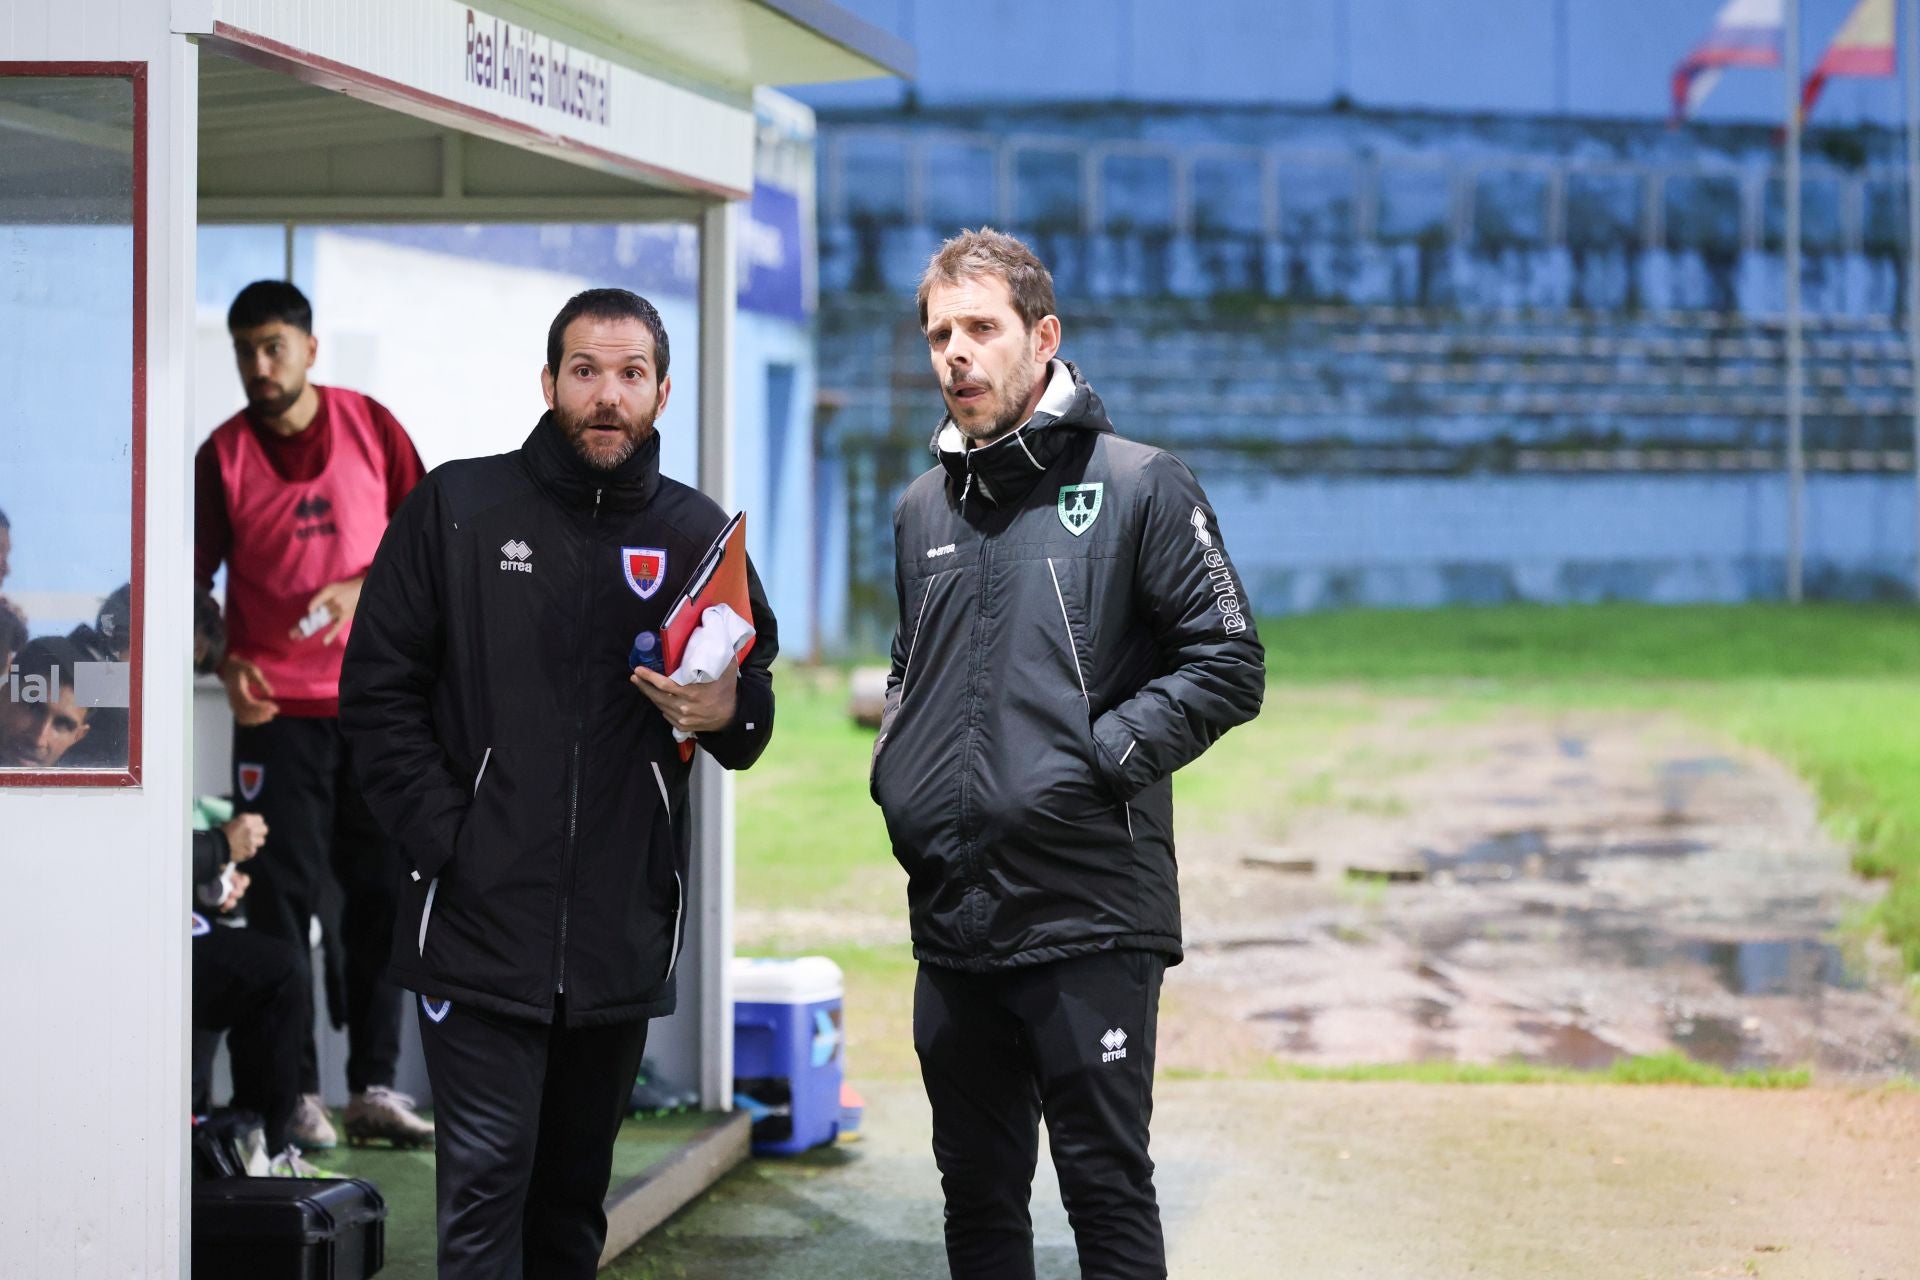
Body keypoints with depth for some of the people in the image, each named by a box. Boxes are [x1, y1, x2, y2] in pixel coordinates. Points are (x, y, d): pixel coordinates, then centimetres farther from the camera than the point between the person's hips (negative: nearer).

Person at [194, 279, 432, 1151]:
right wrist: (225, 664, -16)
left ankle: (375, 1089, 10)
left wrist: (359, 591, -14)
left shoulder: (371, 426, 3)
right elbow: (193, 581, 0)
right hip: (277, 707, -2)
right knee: (284, 900, -4)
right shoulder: (222, 455, 0)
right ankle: (295, 1096, -1)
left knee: (379, 895, 4)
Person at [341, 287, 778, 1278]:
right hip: (481, 926, -3)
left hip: (624, 932, 3)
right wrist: (443, 837, -10)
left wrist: (728, 713, -10)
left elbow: (756, 706, 15)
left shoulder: (696, 533, 9)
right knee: (487, 1178, -10)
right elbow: (378, 688, 1)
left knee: (575, 1190, 13)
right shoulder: (457, 508, 2)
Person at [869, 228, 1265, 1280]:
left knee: (1106, 1186, -2)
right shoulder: (923, 511, 15)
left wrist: (1101, 755, -15)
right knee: (976, 1190, 13)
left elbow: (1228, 668, -7)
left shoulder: (1138, 487, -3)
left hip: (1091, 920, -6)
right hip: (950, 918, 6)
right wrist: (895, 769, 10)